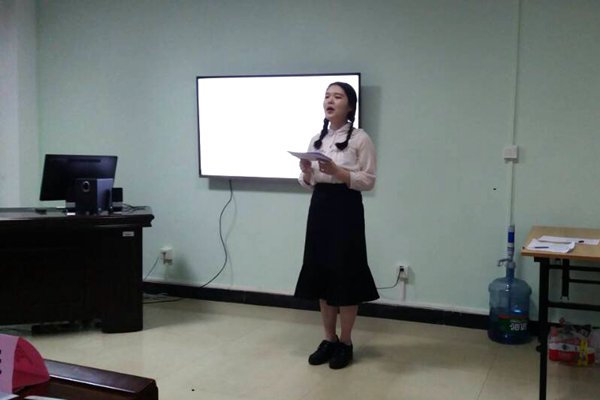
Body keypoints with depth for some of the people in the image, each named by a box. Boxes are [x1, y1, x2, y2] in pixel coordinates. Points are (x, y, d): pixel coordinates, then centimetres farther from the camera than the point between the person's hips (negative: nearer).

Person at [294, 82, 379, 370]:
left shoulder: (360, 139, -6)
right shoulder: (316, 139, 12)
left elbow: (368, 181, -10)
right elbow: (308, 183, 14)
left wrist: (337, 172, -22)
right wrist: (305, 172, -9)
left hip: (346, 210, -6)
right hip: (319, 208, 6)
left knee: (345, 274, 0)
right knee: (321, 273, 9)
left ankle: (345, 343, 15)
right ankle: (329, 339, 23)